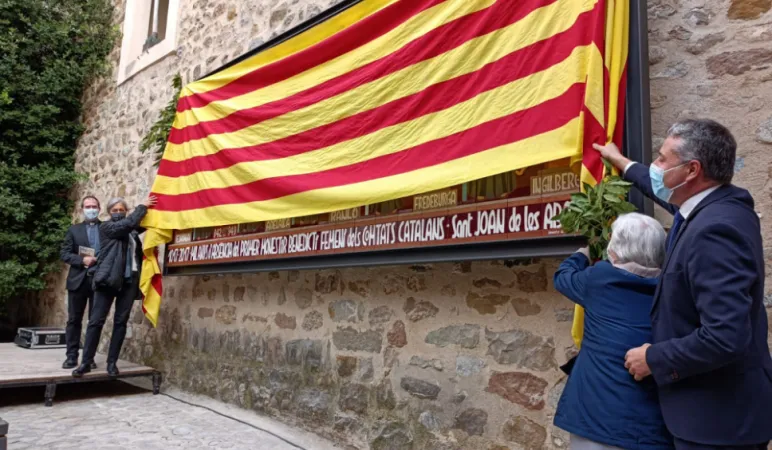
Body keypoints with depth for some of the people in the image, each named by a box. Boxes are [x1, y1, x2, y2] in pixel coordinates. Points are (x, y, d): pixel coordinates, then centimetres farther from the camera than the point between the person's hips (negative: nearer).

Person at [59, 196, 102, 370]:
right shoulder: (74, 230, 10)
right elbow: (64, 253, 2)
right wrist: (82, 260, -13)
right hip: (78, 280, 1)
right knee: (74, 319, 5)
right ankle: (72, 356, 11)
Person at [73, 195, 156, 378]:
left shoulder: (131, 231, 17)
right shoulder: (106, 227, 3)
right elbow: (129, 222, -10)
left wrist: (150, 210, 7)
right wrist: (143, 206, -2)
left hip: (129, 280, 4)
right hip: (109, 278, -4)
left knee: (121, 322, 4)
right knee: (96, 320, -3)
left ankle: (112, 362, 9)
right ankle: (86, 362, 4)